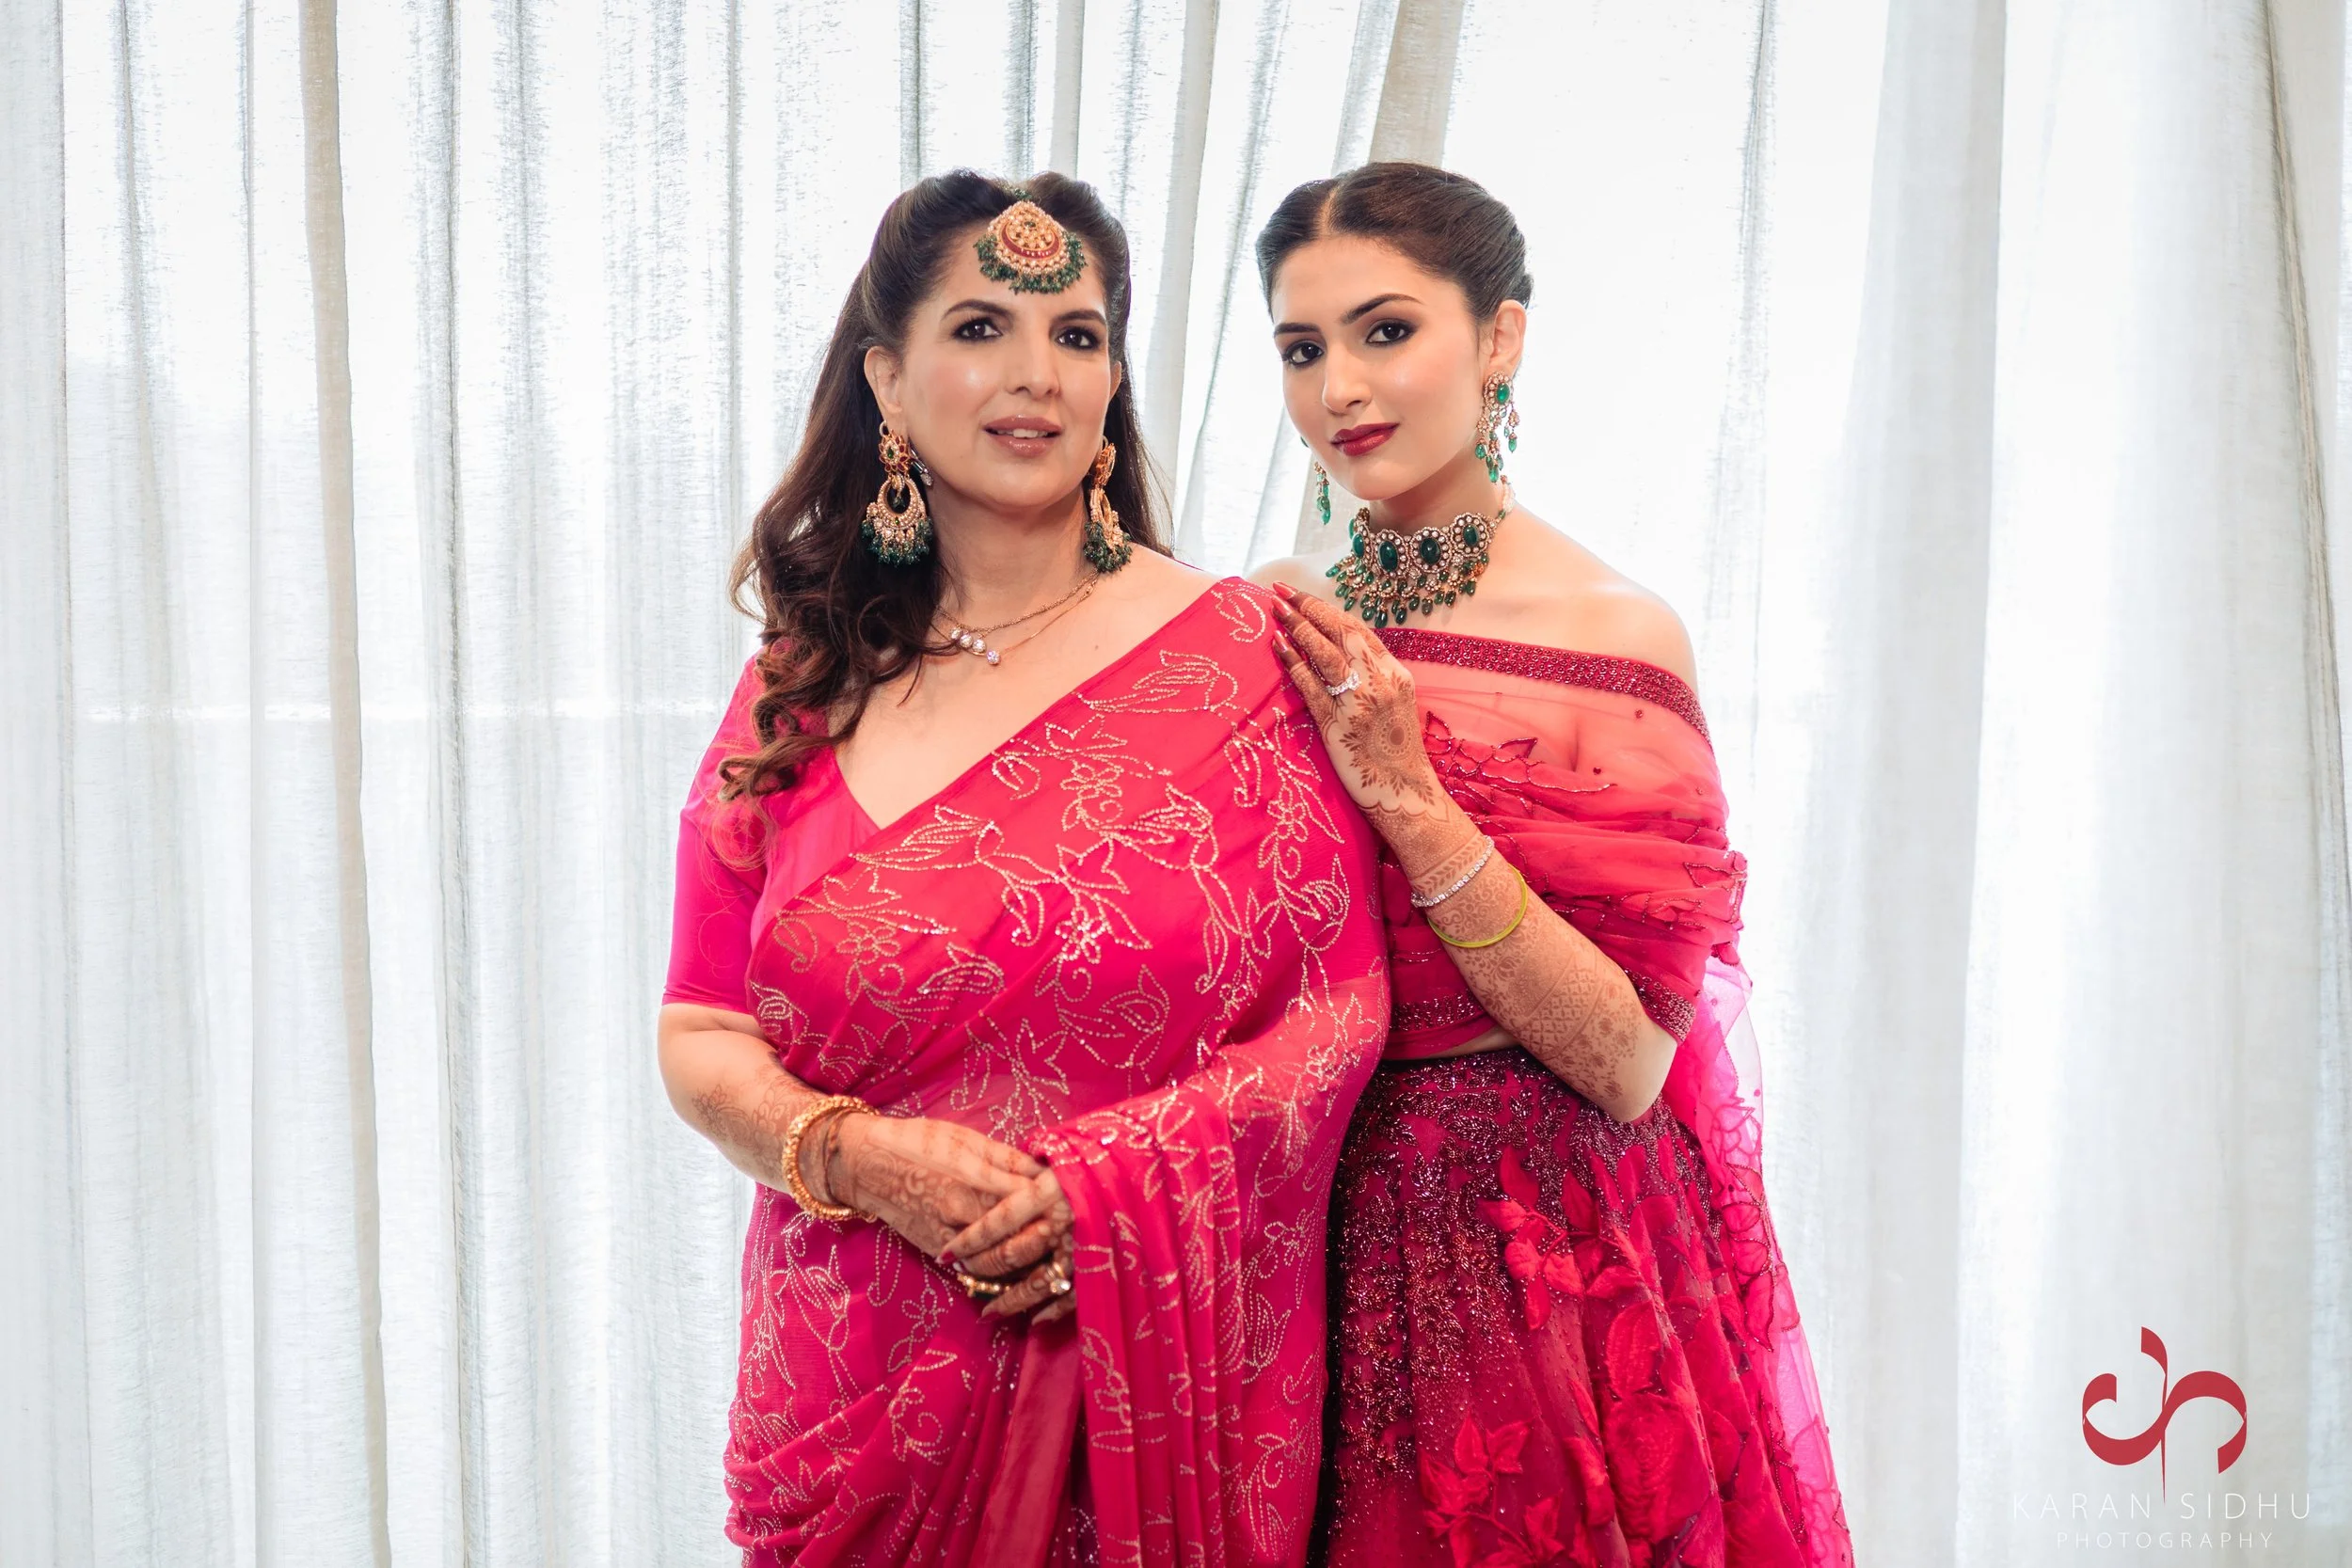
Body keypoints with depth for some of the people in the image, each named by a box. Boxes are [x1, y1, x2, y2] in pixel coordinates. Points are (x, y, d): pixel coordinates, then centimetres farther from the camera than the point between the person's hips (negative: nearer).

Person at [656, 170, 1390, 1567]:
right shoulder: (802, 688, 4)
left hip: (1161, 1370, -2)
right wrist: (860, 1158, -15)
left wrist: (1107, 1187, -17)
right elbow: (701, 1035, 4)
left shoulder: (1238, 653, -4)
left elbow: (1342, 1002, -5)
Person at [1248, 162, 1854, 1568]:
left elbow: (1626, 1064, -18)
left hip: (1541, 1251, -3)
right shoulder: (1269, 622, 1)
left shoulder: (1614, 632, -11)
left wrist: (1409, 799, -23)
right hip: (1305, 1231, 4)